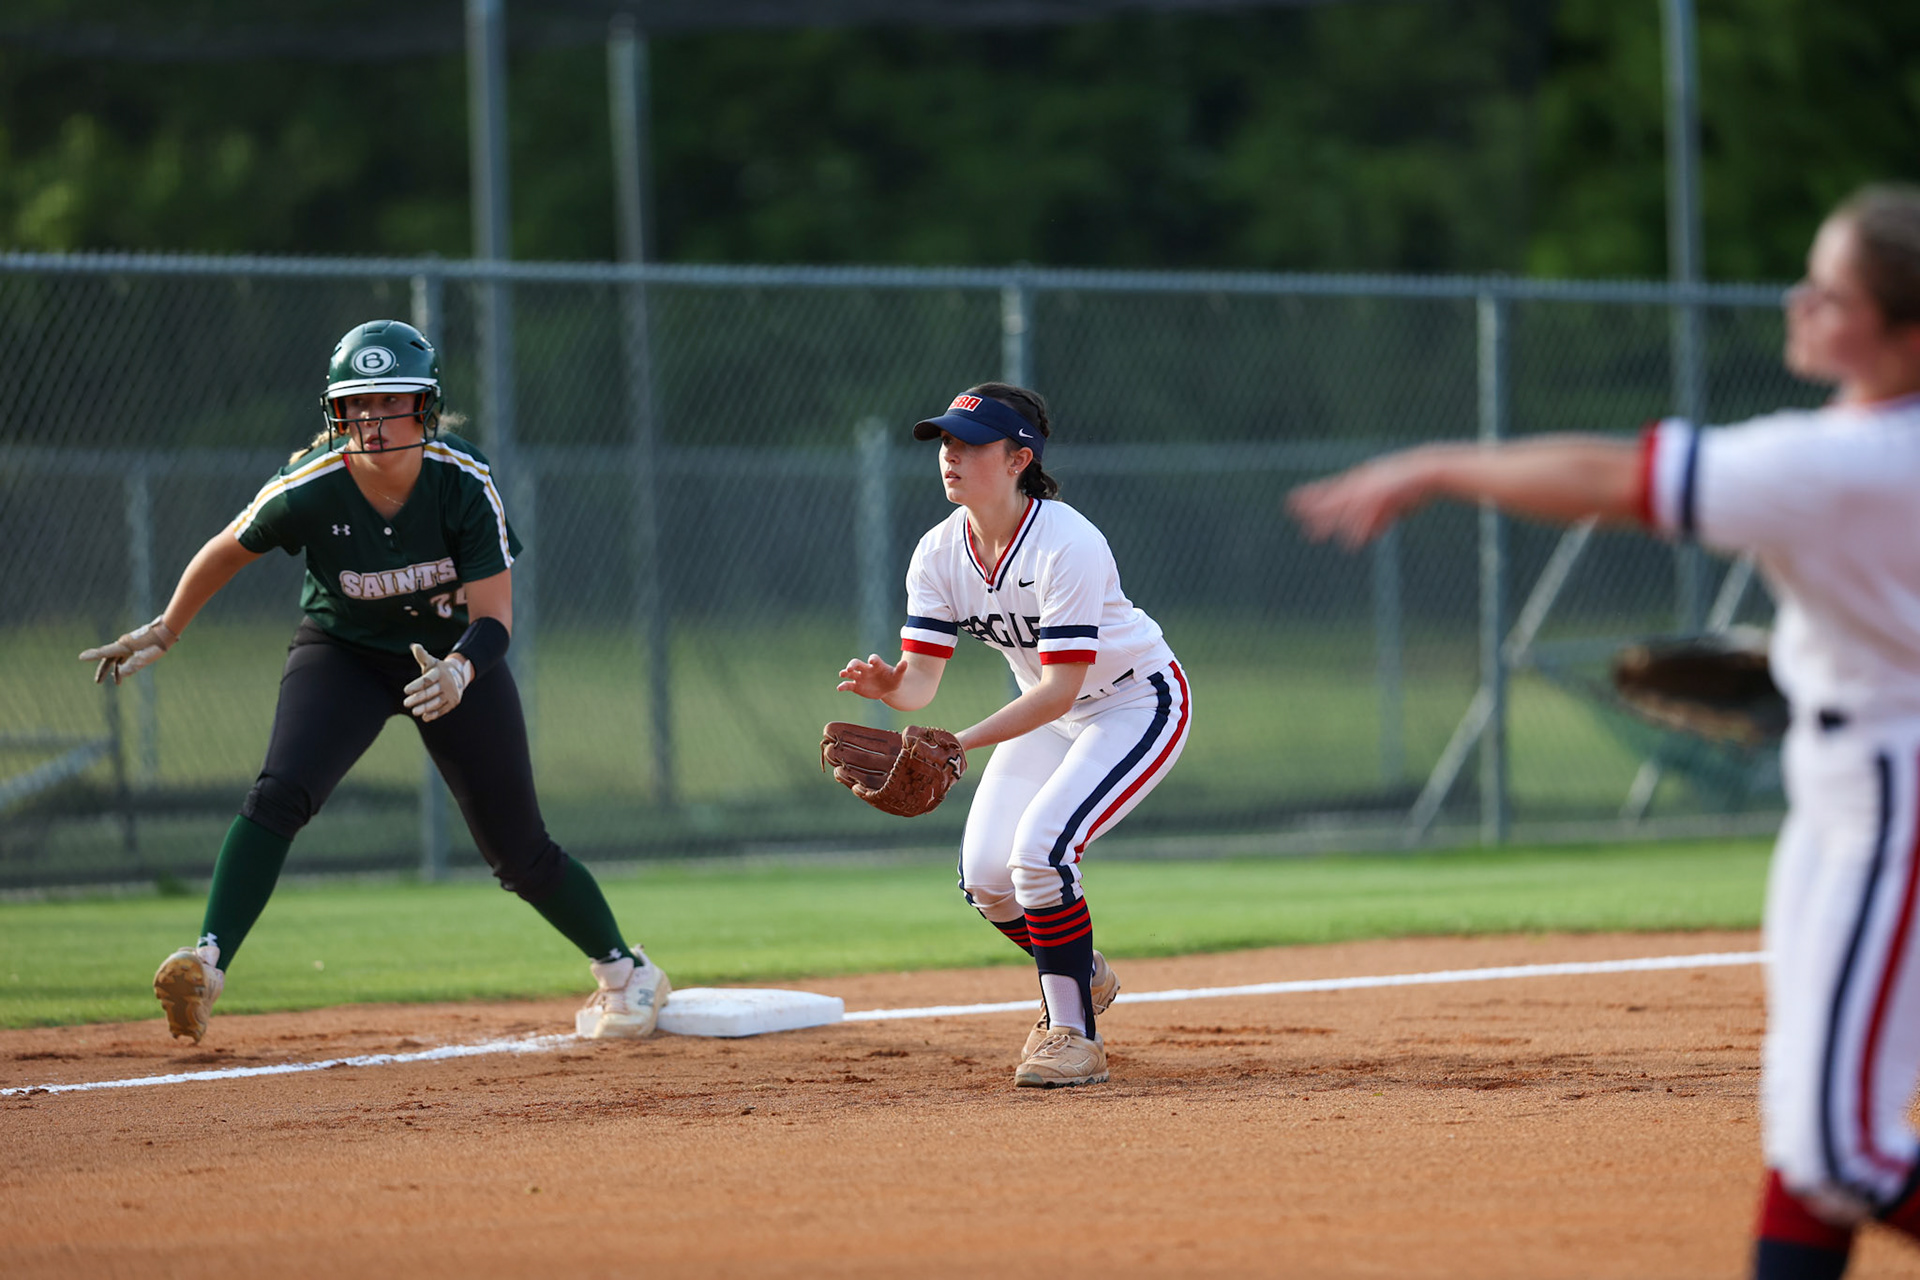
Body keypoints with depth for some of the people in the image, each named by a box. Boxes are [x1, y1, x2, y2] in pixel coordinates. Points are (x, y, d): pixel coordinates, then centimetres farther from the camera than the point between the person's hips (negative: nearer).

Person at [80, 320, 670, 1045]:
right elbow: (228, 551, -4)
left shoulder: (465, 484, -27)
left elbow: (493, 618, -26)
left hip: (457, 655, 0)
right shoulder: (307, 493, -25)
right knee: (280, 793, -27)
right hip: (343, 653, 0)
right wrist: (163, 634, 4)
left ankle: (625, 974, 26)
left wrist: (459, 671, -47)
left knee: (520, 853, 4)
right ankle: (208, 963, -31)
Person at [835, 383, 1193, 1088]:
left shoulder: (1068, 546, -31)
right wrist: (889, 685, -37)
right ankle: (1082, 977, 25)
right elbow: (921, 680, -12)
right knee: (985, 873, -5)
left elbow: (1061, 689, -33)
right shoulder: (939, 553, -11)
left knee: (1040, 848, -25)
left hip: (1138, 702, -7)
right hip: (1048, 709, 7)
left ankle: (1073, 1032, -10)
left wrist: (960, 743, -43)